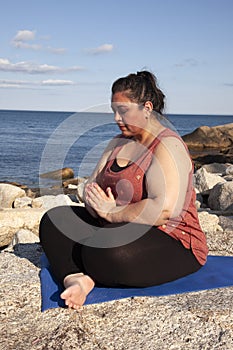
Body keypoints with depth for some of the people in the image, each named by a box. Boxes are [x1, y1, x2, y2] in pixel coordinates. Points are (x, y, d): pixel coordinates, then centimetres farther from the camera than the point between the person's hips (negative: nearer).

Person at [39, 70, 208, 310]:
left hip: (171, 243, -9)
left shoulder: (168, 147, -16)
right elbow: (92, 184, 12)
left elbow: (165, 209, -29)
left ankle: (88, 276, -5)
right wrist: (96, 203, -12)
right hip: (116, 229, 9)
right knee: (53, 221, -2)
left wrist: (113, 212, -18)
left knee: (105, 253, -38)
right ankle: (76, 278, -24)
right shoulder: (119, 142, 12)